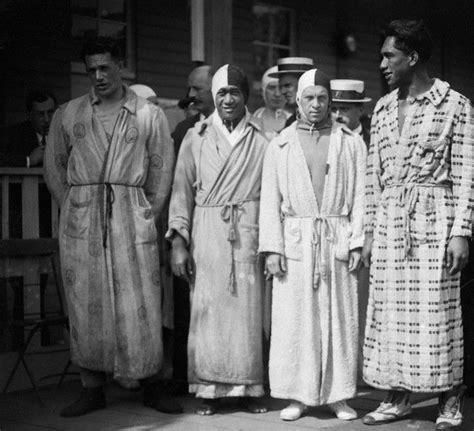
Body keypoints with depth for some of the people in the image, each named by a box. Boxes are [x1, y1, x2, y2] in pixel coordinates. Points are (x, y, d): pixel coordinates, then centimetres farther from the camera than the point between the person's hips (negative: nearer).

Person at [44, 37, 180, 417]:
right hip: (81, 223, 2)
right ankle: (92, 389, 12)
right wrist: (76, 209, 4)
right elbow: (54, 169, 13)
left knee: (141, 307, -1)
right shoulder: (68, 115, 9)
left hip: (132, 218, -1)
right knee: (86, 305, 3)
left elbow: (162, 172, 7)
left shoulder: (149, 115, 5)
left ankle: (150, 386, 10)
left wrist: (146, 215, 0)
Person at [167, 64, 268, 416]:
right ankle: (210, 390, 9)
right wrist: (179, 241, 1)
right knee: (208, 310, 0)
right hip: (207, 232, 1)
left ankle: (249, 388, 12)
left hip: (249, 232, -1)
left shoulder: (262, 138, 5)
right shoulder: (196, 137, 8)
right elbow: (182, 190, 8)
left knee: (248, 308, 1)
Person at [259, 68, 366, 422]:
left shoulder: (351, 143, 8)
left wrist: (357, 243, -5)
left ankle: (340, 395, 11)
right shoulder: (280, 146, 9)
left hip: (338, 242, 0)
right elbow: (270, 200, 5)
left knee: (340, 319, 2)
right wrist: (272, 248, -4)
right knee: (294, 320, 0)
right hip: (295, 242, 0)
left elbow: (360, 196, 4)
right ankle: (298, 395, 9)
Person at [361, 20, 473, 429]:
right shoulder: (383, 108, 12)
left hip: (434, 218, -5)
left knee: (437, 312, -2)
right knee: (389, 311, 6)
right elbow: (373, 175, 14)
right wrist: (370, 230, 10)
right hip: (389, 221, 5)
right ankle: (397, 398, 16)